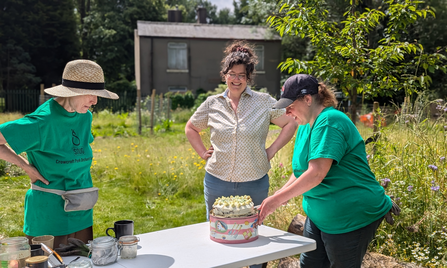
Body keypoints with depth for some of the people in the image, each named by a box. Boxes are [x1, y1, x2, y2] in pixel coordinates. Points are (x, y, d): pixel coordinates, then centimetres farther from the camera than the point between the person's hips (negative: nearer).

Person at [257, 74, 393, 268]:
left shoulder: (329, 122, -21)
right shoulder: (306, 126, 9)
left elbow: (316, 174, -29)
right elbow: (302, 171, 13)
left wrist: (277, 199, -25)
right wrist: (280, 193, -2)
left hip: (351, 217, -9)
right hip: (319, 215, 9)